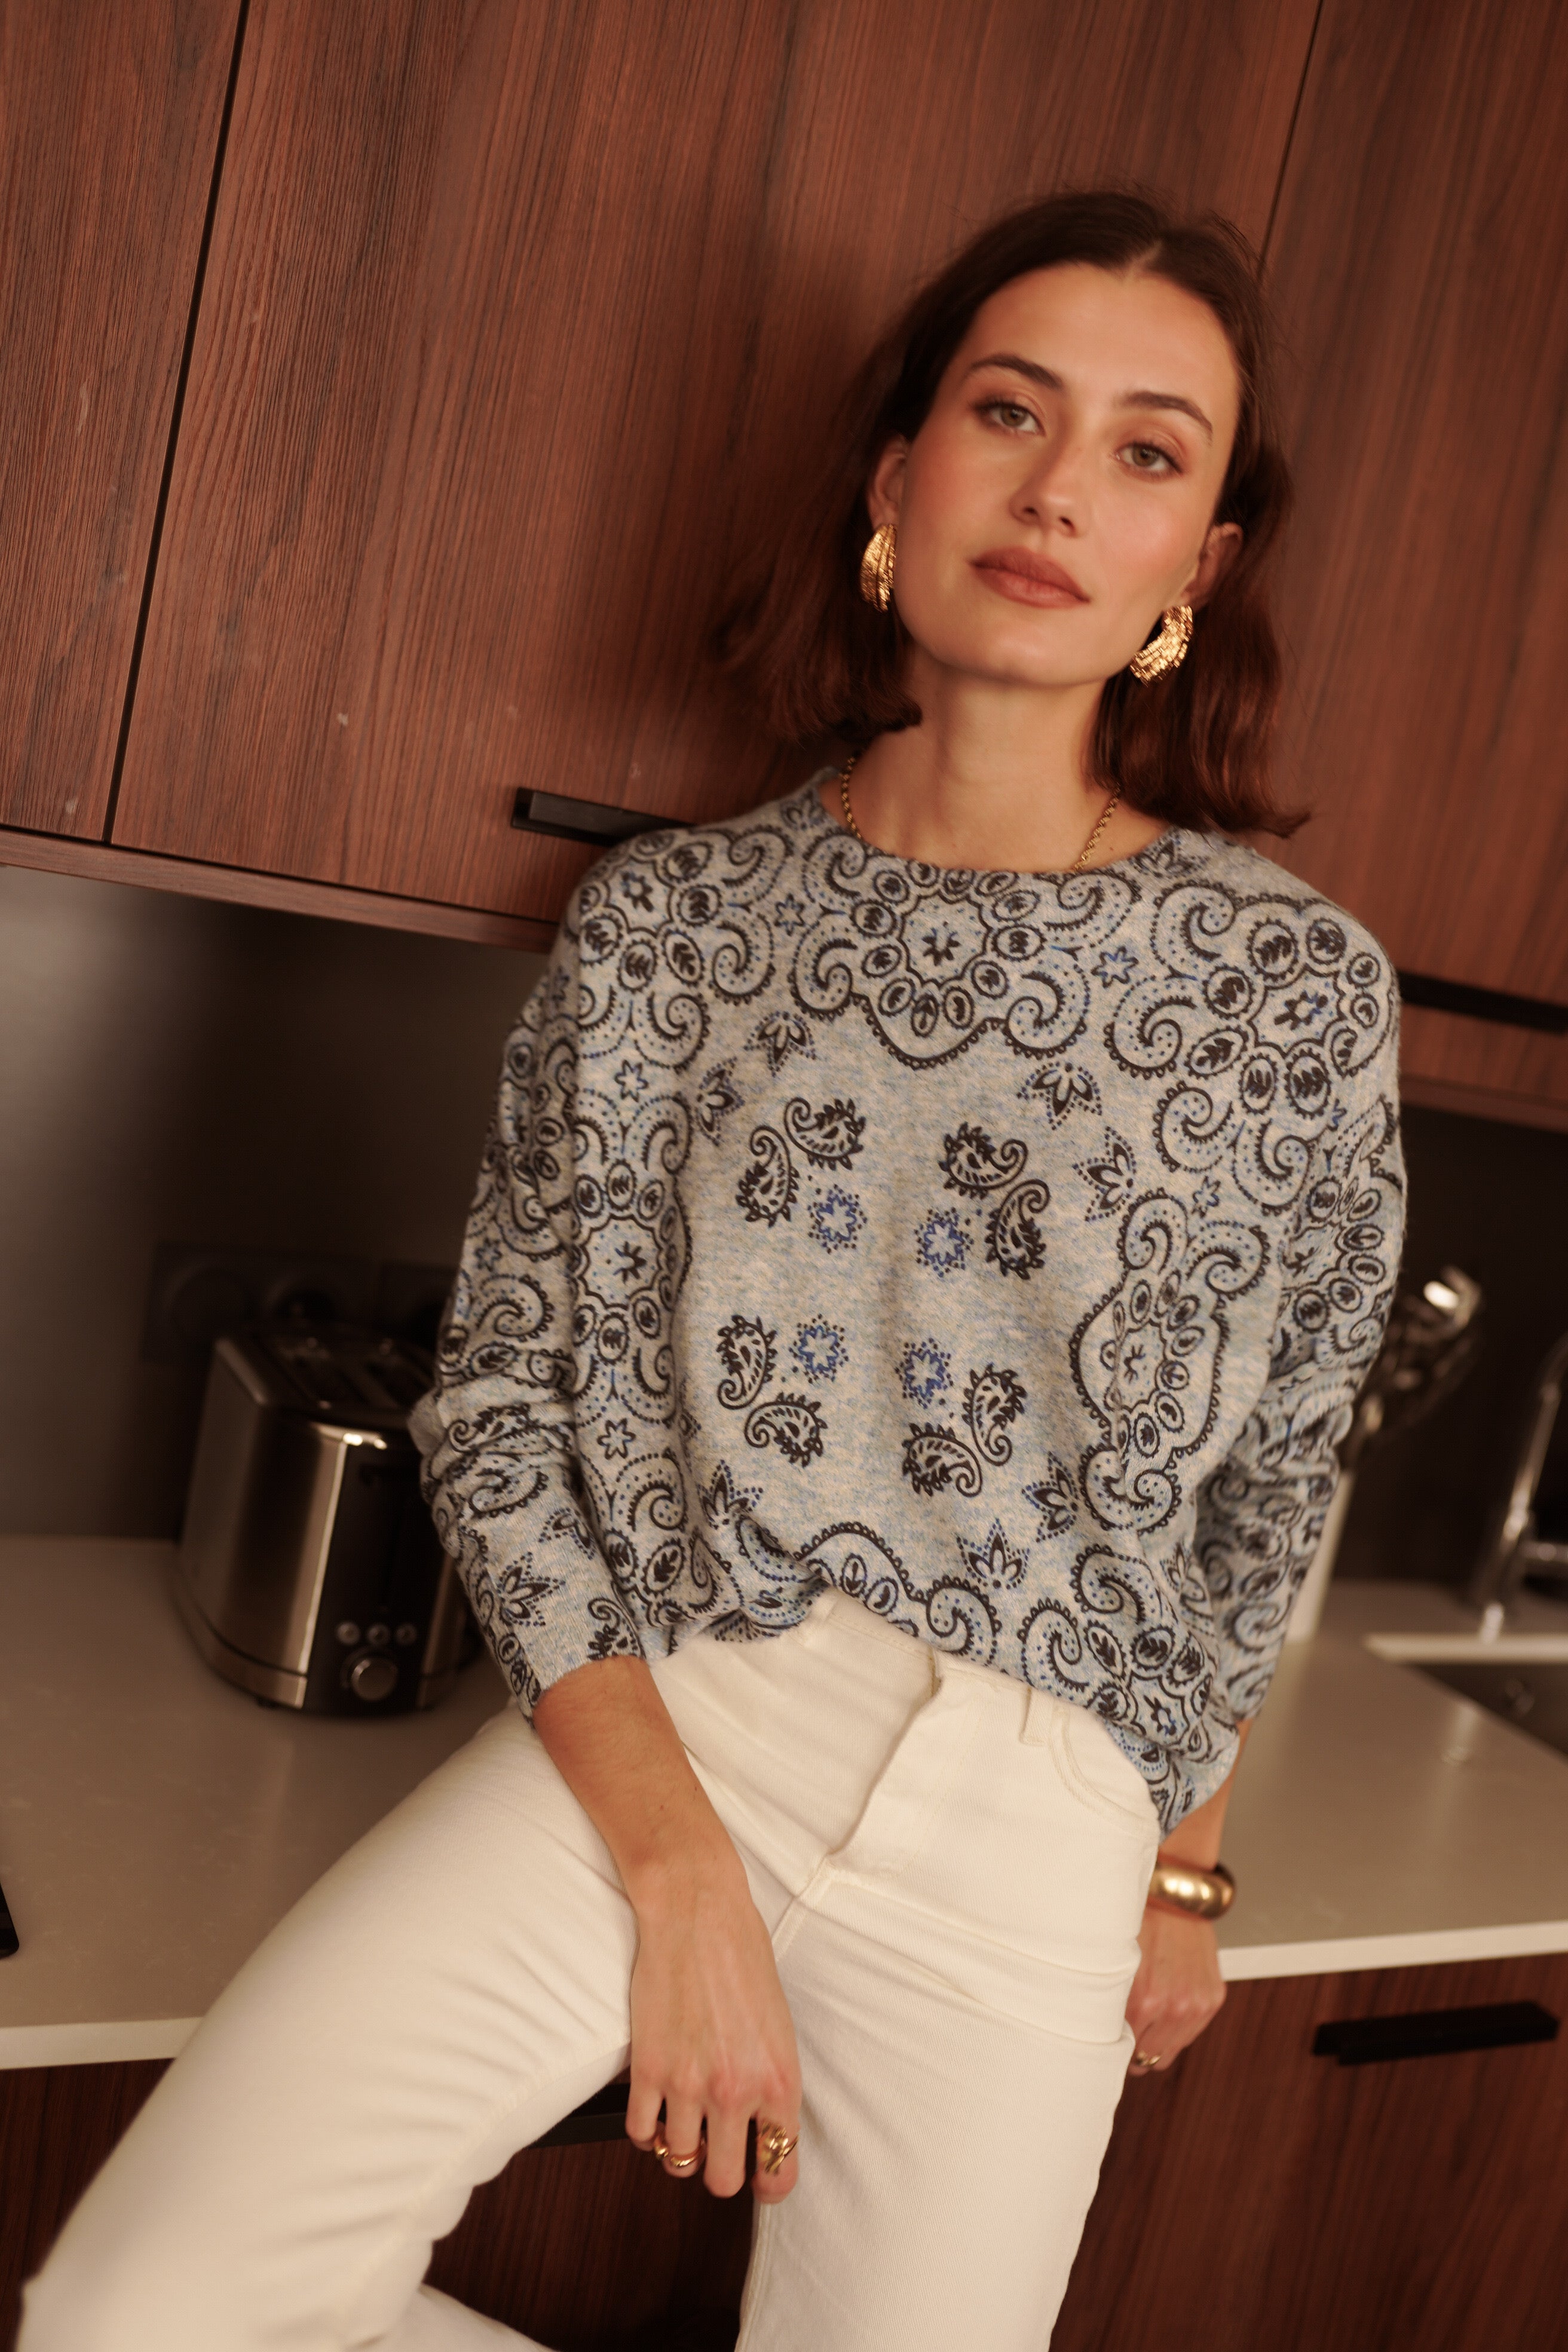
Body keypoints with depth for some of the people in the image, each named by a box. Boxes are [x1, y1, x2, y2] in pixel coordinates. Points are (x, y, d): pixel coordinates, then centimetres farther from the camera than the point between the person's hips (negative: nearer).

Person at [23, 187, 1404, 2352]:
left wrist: (1179, 1869, 15)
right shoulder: (668, 914, -1)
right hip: (637, 1739, 1)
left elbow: (1269, 1488, 7)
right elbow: (499, 1399, -2)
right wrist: (674, 1859, -10)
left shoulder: (1300, 986, -4)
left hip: (1031, 1847, 1)